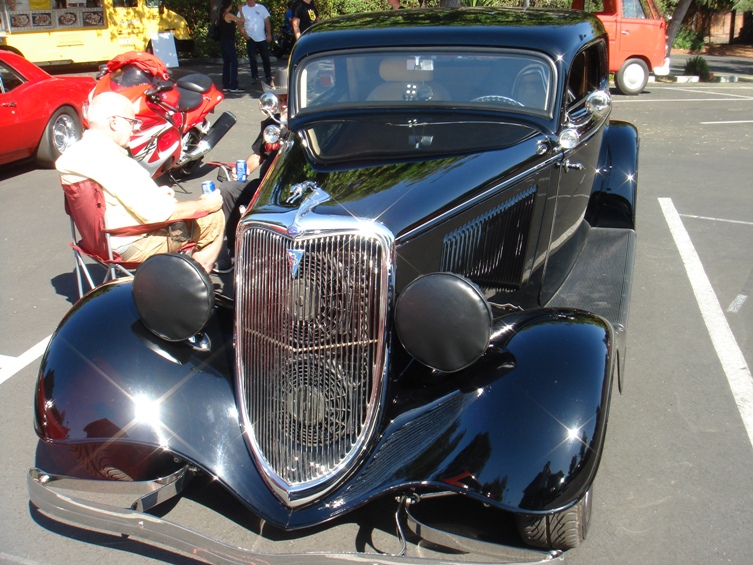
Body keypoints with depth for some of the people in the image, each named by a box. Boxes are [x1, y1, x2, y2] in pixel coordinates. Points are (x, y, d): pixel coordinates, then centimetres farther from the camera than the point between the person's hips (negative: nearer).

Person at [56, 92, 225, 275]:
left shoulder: (73, 153, 1)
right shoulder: (116, 163, -27)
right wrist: (205, 205, -12)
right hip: (134, 246, -10)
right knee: (214, 217, 0)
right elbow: (158, 214, -26)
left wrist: (155, 193, 12)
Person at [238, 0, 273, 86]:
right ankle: (255, 77, 11)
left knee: (266, 58, 5)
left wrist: (269, 34, -4)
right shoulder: (243, 9, 1)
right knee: (252, 59, 2)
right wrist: (244, 35, -12)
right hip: (251, 39, 0)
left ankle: (269, 77, 14)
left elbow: (267, 21, 3)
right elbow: (240, 24, -1)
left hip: (262, 38, 1)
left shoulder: (261, 7, 3)